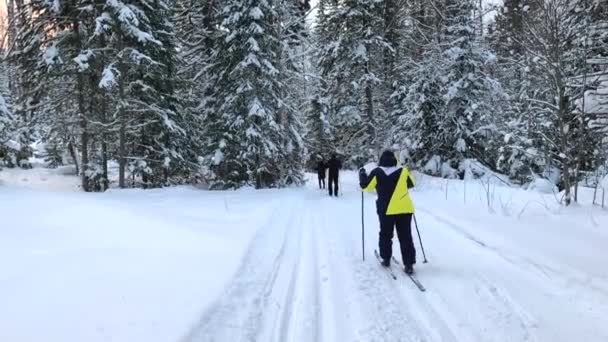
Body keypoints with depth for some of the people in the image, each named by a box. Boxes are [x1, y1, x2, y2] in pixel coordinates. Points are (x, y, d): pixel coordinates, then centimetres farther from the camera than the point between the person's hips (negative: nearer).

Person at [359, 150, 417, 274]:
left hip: (386, 209, -1)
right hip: (405, 209, 1)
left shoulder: (377, 172, -4)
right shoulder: (403, 171, 0)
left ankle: (386, 259, 23)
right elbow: (412, 184, 17)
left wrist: (362, 174, 23)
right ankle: (409, 264, 2)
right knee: (406, 237, 5)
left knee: (385, 235, 18)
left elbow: (365, 186, 6)